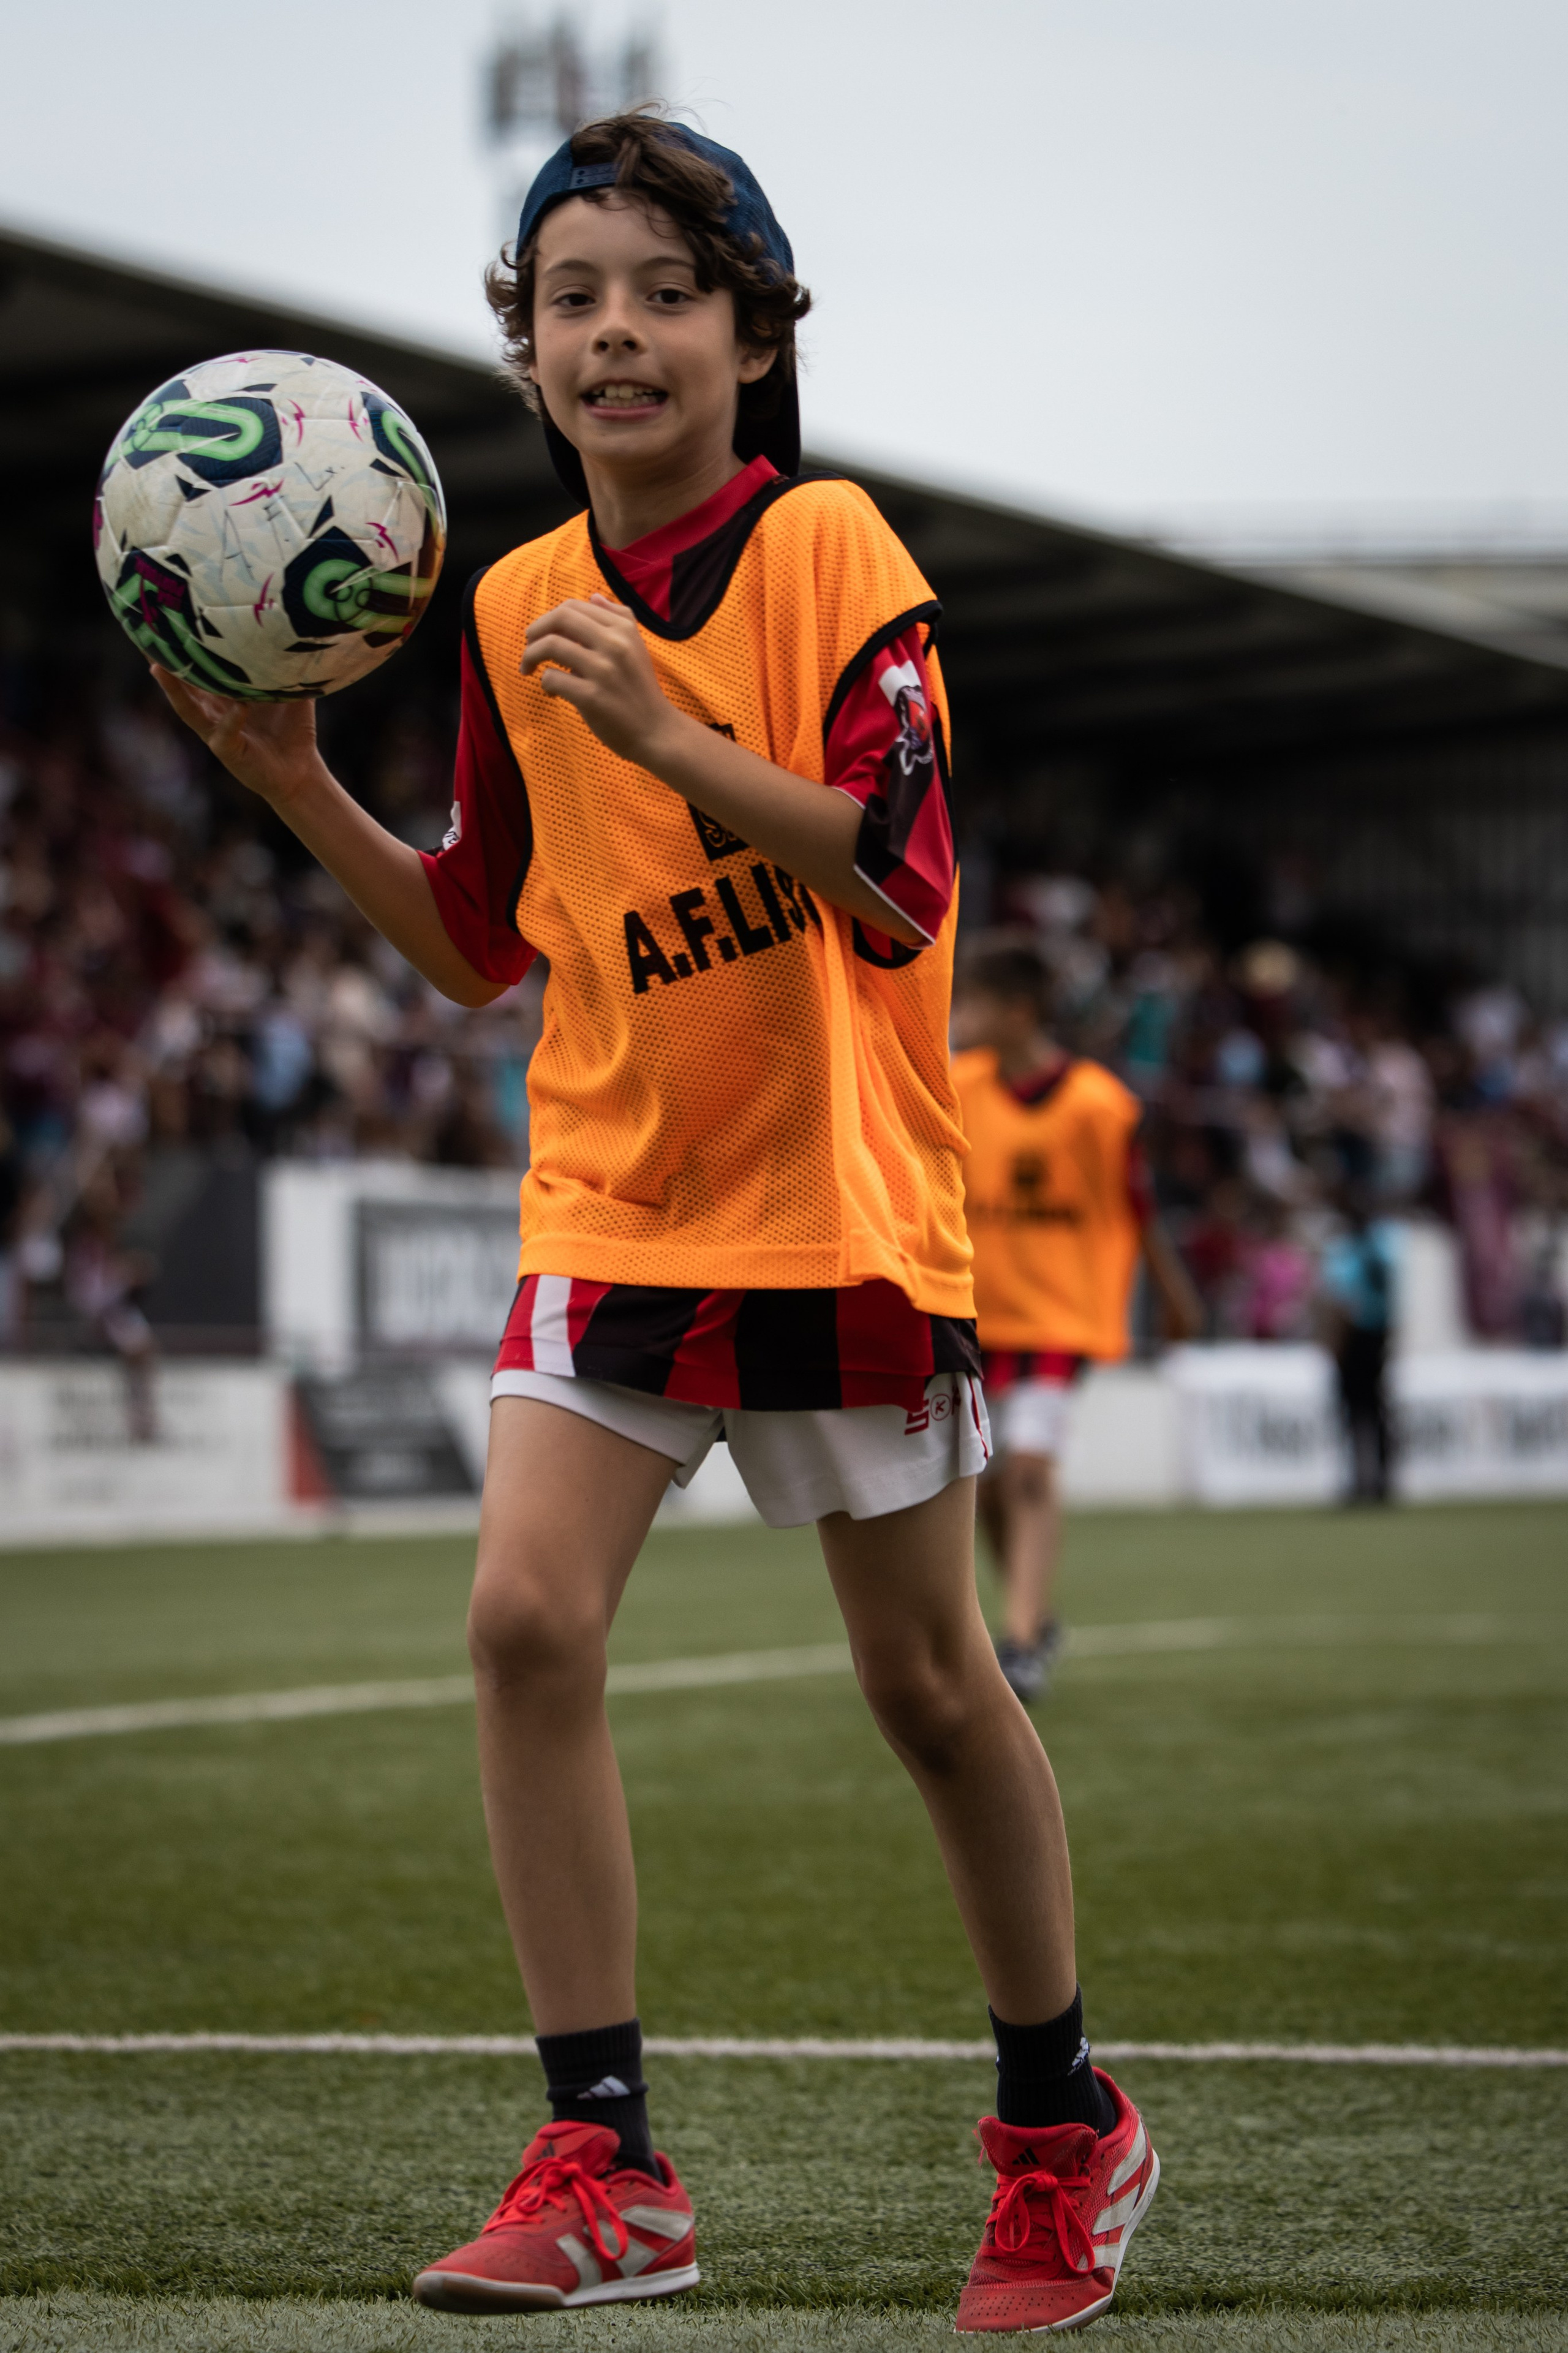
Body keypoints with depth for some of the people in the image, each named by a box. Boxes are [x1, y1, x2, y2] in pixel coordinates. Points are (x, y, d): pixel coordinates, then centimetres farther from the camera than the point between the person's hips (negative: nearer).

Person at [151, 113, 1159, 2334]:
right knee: (528, 1615, -14)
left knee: (928, 1684, 7)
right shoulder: (518, 607, 5)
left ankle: (1063, 2128, 27)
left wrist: (667, 737, -29)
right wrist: (300, 785, 0)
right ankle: (603, 2165, -7)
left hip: (844, 1197, -4)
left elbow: (900, 886, -20)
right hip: (610, 1191, 4)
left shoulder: (832, 553, -11)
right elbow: (485, 945, 13)